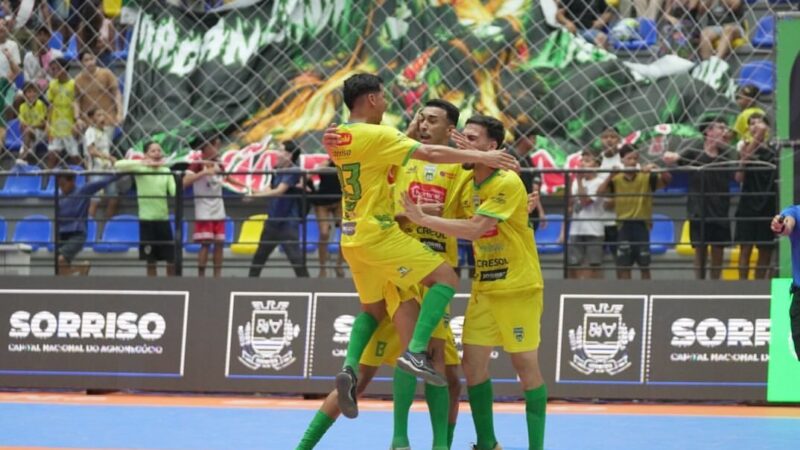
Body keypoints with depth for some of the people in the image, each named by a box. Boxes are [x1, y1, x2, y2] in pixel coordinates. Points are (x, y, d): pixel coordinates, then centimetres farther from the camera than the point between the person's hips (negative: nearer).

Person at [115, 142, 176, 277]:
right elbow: (118, 165, -18)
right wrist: (144, 163, -25)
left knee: (172, 260, 4)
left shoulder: (166, 171, 7)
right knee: (151, 262, 3)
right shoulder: (140, 169, -3)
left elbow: (175, 192, -2)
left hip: (163, 219, 3)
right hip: (147, 220, -3)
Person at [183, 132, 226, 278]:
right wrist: (203, 173, -32)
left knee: (219, 244, 5)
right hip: (204, 213, -6)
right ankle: (201, 277, -4)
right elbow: (185, 182, -25)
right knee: (206, 244, -10)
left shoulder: (218, 164, 8)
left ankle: (217, 276, 11)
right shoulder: (198, 165, -11)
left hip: (218, 212, 6)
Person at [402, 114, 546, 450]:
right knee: (473, 363, 2)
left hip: (519, 287, -7)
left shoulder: (507, 183, -17)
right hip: (484, 287, 7)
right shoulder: (467, 183, 7)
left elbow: (474, 229, -23)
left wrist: (423, 219, -23)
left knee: (525, 365, -3)